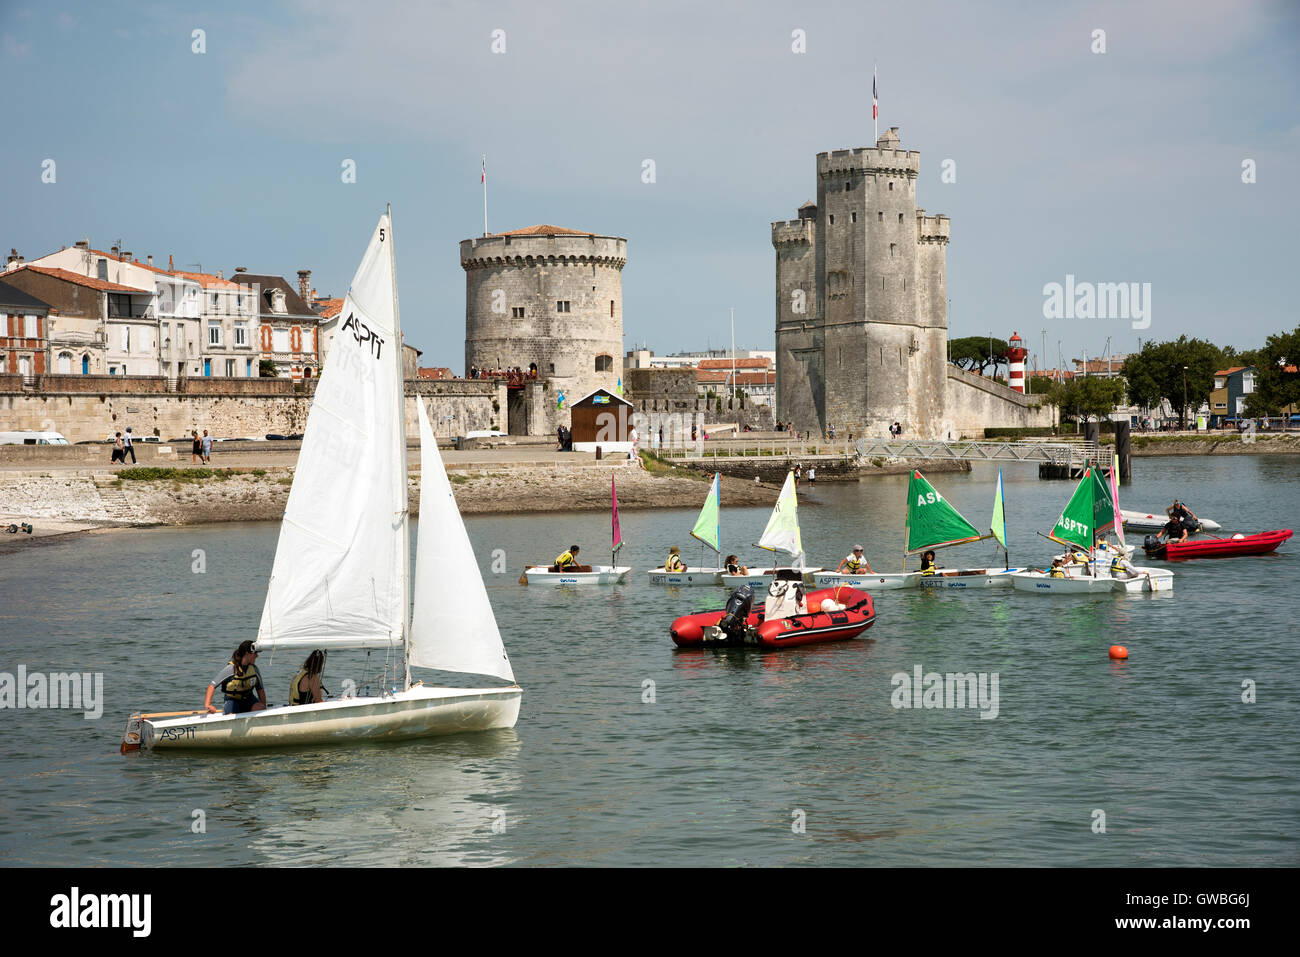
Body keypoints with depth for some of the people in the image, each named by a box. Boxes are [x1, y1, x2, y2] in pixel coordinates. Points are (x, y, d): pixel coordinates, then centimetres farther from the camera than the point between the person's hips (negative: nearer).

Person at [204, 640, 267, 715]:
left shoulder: (254, 669, -5)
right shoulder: (231, 668, -19)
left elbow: (260, 690, 4)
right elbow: (212, 686, -21)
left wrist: (264, 708, -6)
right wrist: (207, 705, -31)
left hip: (248, 699, 4)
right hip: (233, 700, -3)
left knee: (260, 708, -29)